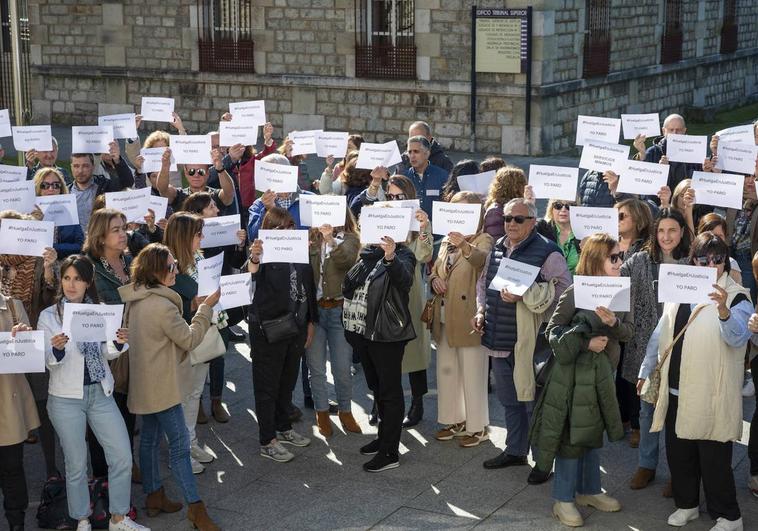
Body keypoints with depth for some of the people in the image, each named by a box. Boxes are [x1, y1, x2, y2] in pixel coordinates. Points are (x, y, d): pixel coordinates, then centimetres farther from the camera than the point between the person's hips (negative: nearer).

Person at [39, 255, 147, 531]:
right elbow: (50, 362, -7)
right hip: (66, 397, -3)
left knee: (123, 456, 0)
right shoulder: (49, 316, -4)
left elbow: (107, 354, 3)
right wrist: (57, 348, -29)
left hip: (101, 394, 3)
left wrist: (118, 342, -19)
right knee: (76, 464, 6)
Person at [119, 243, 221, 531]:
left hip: (145, 384, 10)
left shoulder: (136, 299, 6)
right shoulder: (162, 305, -24)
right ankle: (196, 508, 0)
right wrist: (206, 307, -8)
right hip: (161, 386, -10)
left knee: (150, 437, 17)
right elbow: (190, 339, -15)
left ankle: (154, 496, 28)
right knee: (179, 444, -4)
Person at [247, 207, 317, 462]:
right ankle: (267, 441, 7)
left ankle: (283, 428, 35)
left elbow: (309, 288, 15)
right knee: (267, 384, 2)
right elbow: (251, 276, -31)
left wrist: (311, 322, 13)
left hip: (295, 327, 6)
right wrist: (253, 260, -52)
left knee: (288, 381, 19)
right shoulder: (264, 251, -10)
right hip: (268, 328, -6)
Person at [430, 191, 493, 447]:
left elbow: (482, 260, -31)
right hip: (445, 318, 8)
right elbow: (435, 270, 19)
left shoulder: (483, 240, -9)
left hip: (469, 318, -8)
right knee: (446, 370, 15)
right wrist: (434, 279, -5)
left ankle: (477, 426, 11)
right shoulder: (447, 241, 13)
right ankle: (454, 420, 29)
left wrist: (465, 246, -51)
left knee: (472, 374, -1)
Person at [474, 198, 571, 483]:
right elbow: (483, 282, 25)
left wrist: (524, 295, -24)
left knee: (533, 403, 0)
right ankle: (515, 451, 35)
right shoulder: (497, 248, 12)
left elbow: (564, 289, -19)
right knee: (509, 401, 20)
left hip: (530, 342, -7)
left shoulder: (547, 252, -11)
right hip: (499, 340, 7)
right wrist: (481, 310, 9)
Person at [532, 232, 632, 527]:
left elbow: (628, 331, 1)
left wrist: (613, 322, -20)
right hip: (574, 371, -6)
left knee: (592, 432, 17)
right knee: (571, 434, 1)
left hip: (603, 370, 6)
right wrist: (585, 343, -20)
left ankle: (589, 490, 32)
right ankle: (563, 499, 12)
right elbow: (553, 331, -10)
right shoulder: (575, 293, -15)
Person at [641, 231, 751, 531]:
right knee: (678, 451, 14)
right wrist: (646, 370, 14)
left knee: (713, 458, 0)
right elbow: (661, 334, 15)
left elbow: (738, 338, -23)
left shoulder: (737, 297, -7)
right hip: (676, 388, 5)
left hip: (711, 393, -5)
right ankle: (686, 504, 33)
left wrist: (723, 311, -42)